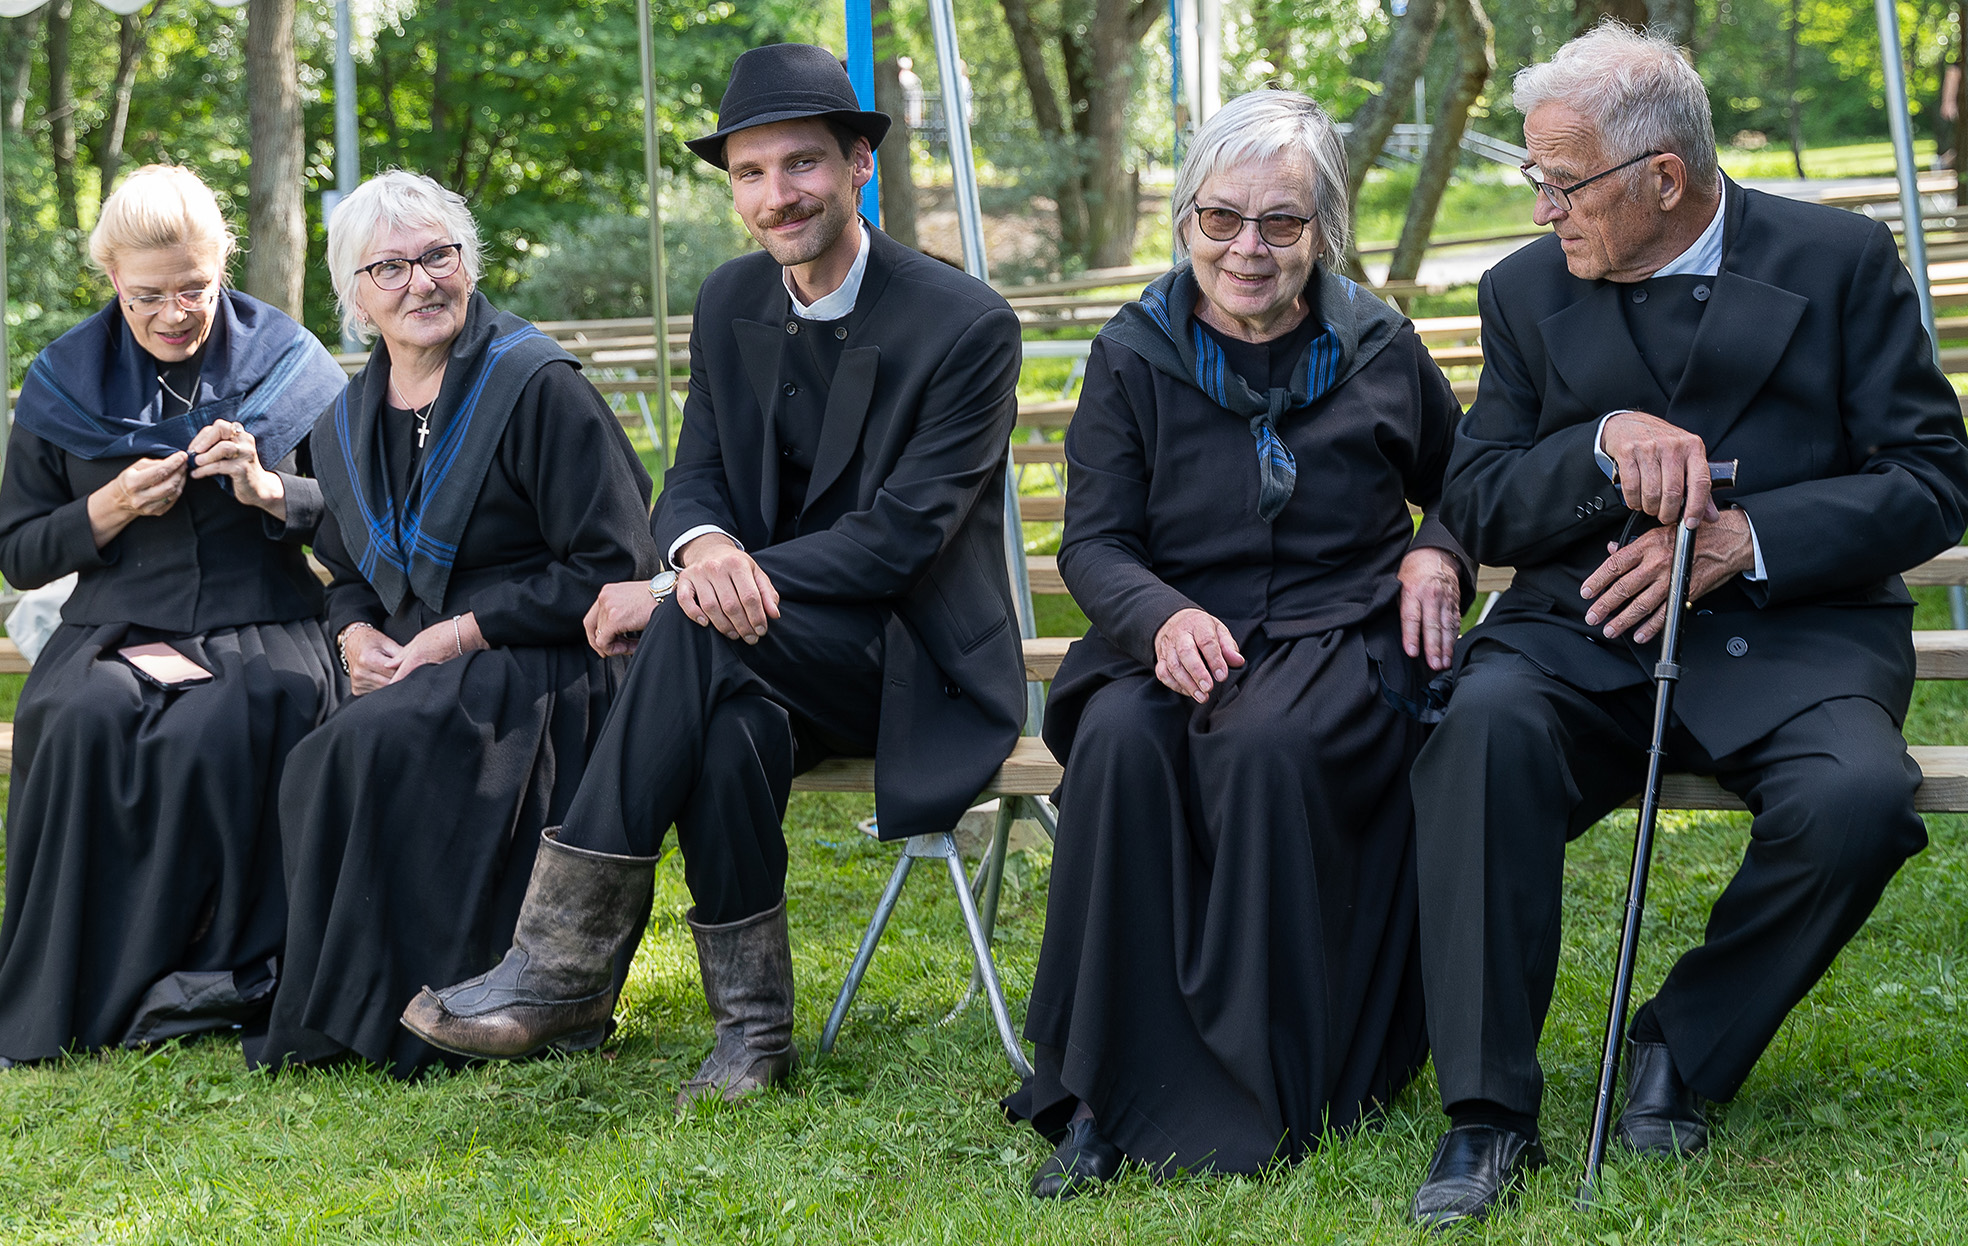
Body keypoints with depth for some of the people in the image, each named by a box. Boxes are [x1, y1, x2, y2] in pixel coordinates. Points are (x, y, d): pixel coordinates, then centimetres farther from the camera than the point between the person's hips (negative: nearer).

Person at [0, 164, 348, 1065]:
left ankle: (218, 976, -22)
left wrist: (269, 491, -11)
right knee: (80, 721, -32)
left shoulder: (289, 366, 6)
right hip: (113, 629, 1)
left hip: (260, 631, -1)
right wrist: (110, 508, -7)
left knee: (224, 726, -35)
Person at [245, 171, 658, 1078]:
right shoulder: (344, 426, 14)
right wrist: (355, 634, 2)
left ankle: (395, 1017, -20)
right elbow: (346, 573, 27)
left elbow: (615, 568, -11)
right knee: (311, 772, -26)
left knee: (373, 747, -32)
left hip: (543, 673, -6)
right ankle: (322, 1011, -14)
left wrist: (466, 632, -14)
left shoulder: (538, 389, -8)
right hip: (414, 674, 6)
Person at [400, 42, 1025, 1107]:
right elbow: (696, 473, 7)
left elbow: (900, 535, -19)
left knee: (700, 634, -33)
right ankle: (752, 1023, -24)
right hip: (765, 636, 5)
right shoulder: (731, 304, 8)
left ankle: (561, 965, -33)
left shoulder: (966, 325, -13)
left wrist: (675, 600, -23)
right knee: (733, 726, -34)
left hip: (918, 667, -4)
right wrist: (703, 546, -23)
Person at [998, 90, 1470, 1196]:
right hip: (1179, 640, 1)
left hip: (1343, 642, -1)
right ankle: (1108, 1100, -28)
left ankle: (1261, 1097, -26)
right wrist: (1162, 617, -20)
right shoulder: (1134, 358, 6)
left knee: (1264, 744, -35)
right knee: (1119, 740, -34)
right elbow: (1094, 541, 1)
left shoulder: (1382, 350, 8)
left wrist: (1439, 556, -1)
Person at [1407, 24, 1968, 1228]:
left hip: (1794, 632, -1)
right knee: (1484, 727, -32)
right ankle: (1489, 1115, -27)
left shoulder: (1840, 260, 3)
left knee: (1858, 799, -33)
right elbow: (1476, 504, 7)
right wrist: (1607, 445, -13)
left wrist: (1742, 540, -16)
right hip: (1586, 630, 2)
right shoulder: (1528, 289, 11)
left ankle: (1684, 1050, -7)